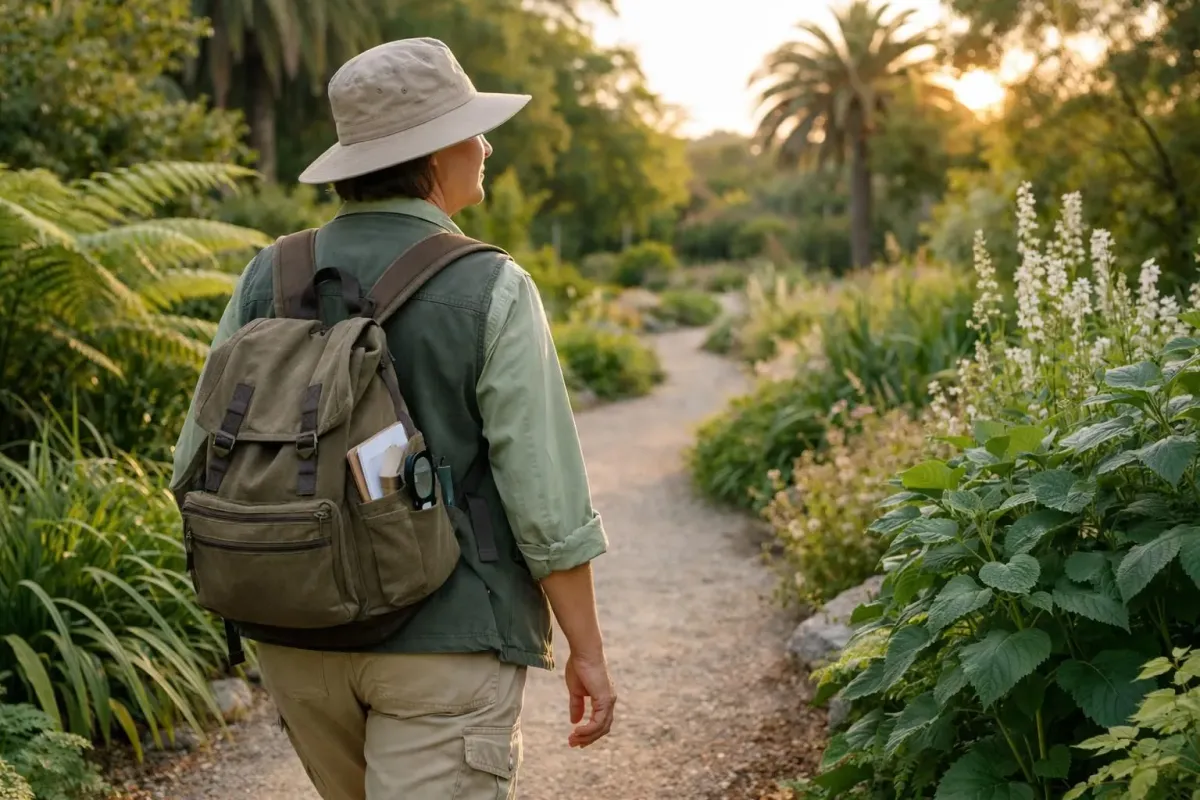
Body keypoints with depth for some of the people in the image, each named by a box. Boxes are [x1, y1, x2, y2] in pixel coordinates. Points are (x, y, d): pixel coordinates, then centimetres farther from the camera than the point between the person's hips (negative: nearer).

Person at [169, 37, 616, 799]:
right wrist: (588, 650, -4)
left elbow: (204, 461, 2)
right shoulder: (490, 291, -14)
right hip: (446, 641, -5)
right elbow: (545, 496, -15)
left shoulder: (269, 279, -1)